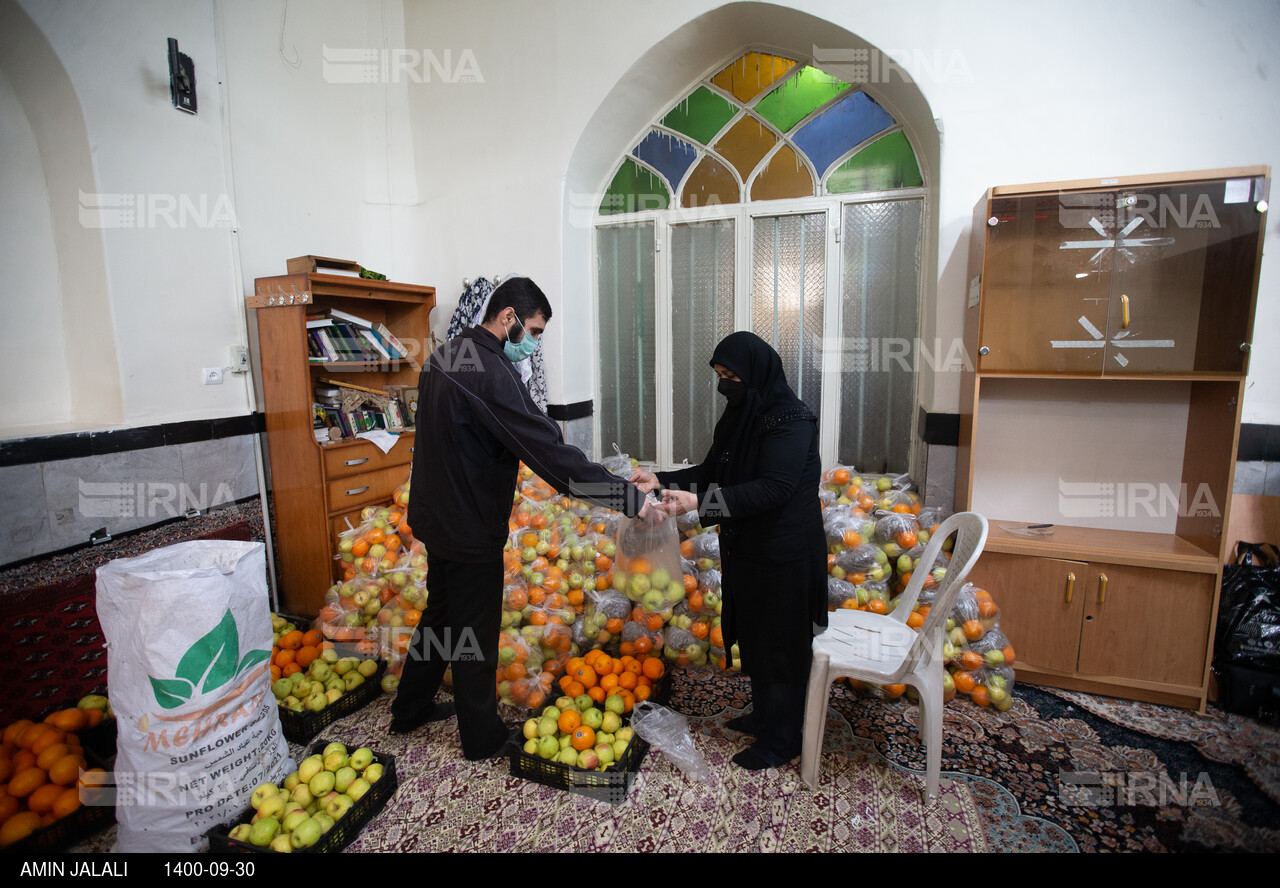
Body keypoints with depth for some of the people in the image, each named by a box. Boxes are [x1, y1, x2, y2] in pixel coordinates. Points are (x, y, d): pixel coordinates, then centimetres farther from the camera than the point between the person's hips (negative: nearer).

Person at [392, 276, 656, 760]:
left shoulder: (443, 355, 5)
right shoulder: (490, 372, -26)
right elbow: (549, 451, -32)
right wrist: (629, 497, -30)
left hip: (434, 515, 9)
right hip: (470, 528, -9)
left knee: (441, 611, 25)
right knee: (475, 633, 8)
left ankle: (410, 709, 44)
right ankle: (482, 737, 30)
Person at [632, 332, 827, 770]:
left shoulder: (791, 420, -20)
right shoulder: (739, 416, 6)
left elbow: (773, 488, -28)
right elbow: (712, 471, 10)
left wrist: (700, 502, -33)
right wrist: (662, 480, -4)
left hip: (783, 552, -8)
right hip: (745, 546, 8)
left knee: (778, 640, 6)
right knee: (752, 633, 21)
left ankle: (781, 740, 26)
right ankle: (764, 714, 42)